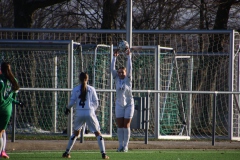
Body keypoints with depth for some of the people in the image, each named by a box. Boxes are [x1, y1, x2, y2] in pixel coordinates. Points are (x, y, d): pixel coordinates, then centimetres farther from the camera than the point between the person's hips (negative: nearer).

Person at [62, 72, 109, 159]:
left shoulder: (75, 89, 3)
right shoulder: (91, 89, 4)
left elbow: (72, 101, -2)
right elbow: (96, 103, 6)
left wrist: (67, 108, 18)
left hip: (79, 113, 1)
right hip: (90, 113, -1)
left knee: (75, 133, 19)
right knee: (98, 133, 6)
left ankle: (67, 153, 17)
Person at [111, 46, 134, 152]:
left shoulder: (128, 79, -5)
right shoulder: (117, 79, 1)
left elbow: (129, 68, -15)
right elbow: (112, 69, -7)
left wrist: (128, 56, -18)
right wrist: (114, 57, -12)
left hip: (129, 104, -3)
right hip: (119, 104, 3)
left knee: (126, 125, -3)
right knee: (119, 126, 1)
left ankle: (125, 146, 0)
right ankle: (120, 145, 6)